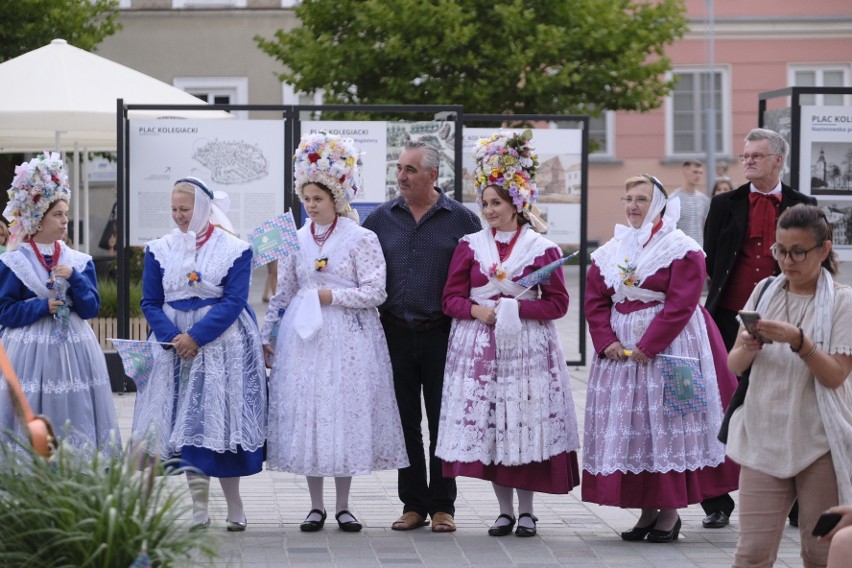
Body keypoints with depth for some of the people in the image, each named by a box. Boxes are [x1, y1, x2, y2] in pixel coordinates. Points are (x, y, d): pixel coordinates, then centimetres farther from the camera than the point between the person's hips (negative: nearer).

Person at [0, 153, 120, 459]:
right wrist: (43, 306, -14)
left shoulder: (79, 261, 8)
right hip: (31, 351, -3)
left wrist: (75, 279, -11)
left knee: (75, 421, 2)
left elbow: (92, 308, 3)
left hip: (73, 351, 3)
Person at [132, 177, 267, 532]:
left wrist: (196, 336, -17)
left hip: (222, 346, -3)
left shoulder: (234, 249, -2)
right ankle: (199, 509, 5)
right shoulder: (159, 250, 7)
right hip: (175, 346, 3)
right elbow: (150, 302, 4)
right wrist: (173, 338, -12)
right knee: (187, 423, 1)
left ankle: (234, 506, 5)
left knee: (221, 420, -4)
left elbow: (234, 301, -9)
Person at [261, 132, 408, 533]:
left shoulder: (361, 239, -3)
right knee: (306, 414, 1)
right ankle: (316, 506, 10)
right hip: (304, 339, 3)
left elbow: (375, 292, -9)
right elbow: (282, 294, 14)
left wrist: (329, 296, -13)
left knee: (346, 412, -1)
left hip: (349, 339, -3)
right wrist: (267, 335, 10)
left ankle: (343, 506, 9)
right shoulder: (296, 241, 9)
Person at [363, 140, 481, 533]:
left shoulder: (461, 219, 0)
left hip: (442, 334, -2)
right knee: (405, 423, 6)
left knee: (443, 422, 2)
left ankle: (442, 507, 10)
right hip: (396, 334, 2)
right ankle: (413, 504, 14)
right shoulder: (381, 218, 7)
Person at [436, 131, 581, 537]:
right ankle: (505, 511, 11)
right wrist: (477, 310, -13)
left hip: (527, 345, -2)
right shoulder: (470, 247, 8)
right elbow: (452, 298, 6)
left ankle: (526, 510, 8)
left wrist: (517, 308, -12)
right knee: (486, 424, 0)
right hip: (479, 346, 2)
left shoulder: (541, 249, 2)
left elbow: (557, 303, -1)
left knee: (526, 425, -3)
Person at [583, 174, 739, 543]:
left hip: (668, 348, -6)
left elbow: (680, 304, -14)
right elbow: (595, 301, 8)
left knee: (666, 427, -5)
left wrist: (648, 346, -19)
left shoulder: (682, 250, -6)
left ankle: (670, 512, 3)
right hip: (619, 350, 6)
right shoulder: (611, 252, 12)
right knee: (630, 428, 5)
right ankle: (647, 511, 12)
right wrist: (607, 342, -7)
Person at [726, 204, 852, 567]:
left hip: (819, 444, -2)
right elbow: (734, 366, 6)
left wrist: (799, 340, -25)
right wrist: (747, 349, -16)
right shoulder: (764, 292, 8)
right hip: (763, 439, 3)